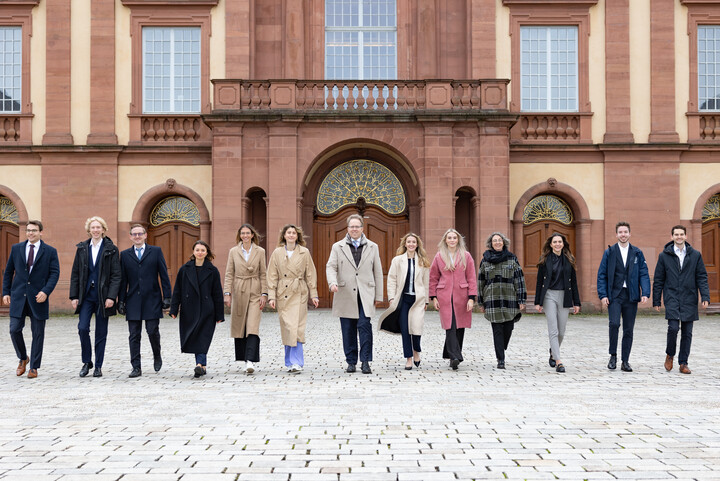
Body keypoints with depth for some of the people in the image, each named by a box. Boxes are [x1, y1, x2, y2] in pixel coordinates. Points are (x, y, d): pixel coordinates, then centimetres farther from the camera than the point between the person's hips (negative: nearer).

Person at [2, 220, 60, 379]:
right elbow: (8, 272, 13)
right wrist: (6, 292, 5)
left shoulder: (50, 251, 2)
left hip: (38, 298, -2)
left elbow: (55, 273, -3)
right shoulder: (16, 248, 10)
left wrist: (46, 291, -16)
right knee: (14, 330, -3)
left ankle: (34, 367, 13)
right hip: (18, 296, 2)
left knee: (38, 333, 2)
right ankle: (23, 358, 22)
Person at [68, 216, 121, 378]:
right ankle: (86, 362, 10)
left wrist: (111, 297, -13)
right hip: (86, 295, 2)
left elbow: (116, 275, -4)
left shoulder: (111, 249, 0)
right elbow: (75, 274, 9)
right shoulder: (82, 248, 8)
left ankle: (98, 366, 14)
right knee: (82, 328, -8)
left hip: (103, 296, -2)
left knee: (101, 332, 3)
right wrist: (74, 296, 2)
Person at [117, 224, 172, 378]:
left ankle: (157, 356, 23)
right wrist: (121, 300, 4)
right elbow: (123, 280, 10)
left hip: (152, 300, -2)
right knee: (134, 335, 2)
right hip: (133, 301, 2)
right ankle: (136, 368, 7)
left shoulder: (156, 251, 6)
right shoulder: (125, 254, 11)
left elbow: (164, 275, 3)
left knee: (153, 331, -5)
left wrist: (167, 296, -3)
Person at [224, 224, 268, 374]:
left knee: (253, 327, -12)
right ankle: (244, 358, 21)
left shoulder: (260, 251, 3)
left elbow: (263, 274, 4)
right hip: (238, 292, 2)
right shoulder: (233, 251, 5)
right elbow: (229, 274, 5)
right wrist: (227, 293, -3)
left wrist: (264, 294, -3)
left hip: (254, 292, -2)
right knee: (239, 326, 7)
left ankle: (250, 361, -17)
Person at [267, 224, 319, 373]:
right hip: (282, 294, 1)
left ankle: (295, 362, -9)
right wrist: (271, 296, -2)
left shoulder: (304, 252, 4)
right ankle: (291, 362, 14)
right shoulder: (277, 253, 5)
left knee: (296, 327, -10)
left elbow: (311, 275, 7)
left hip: (299, 294, -1)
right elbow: (272, 276, 5)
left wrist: (314, 295, 4)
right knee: (286, 327, 3)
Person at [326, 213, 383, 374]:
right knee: (348, 330, 3)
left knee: (364, 325, -13)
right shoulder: (337, 247, 9)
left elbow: (378, 272, 12)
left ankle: (365, 361, -5)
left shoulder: (372, 247, 12)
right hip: (345, 295, 1)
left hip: (365, 295, 0)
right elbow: (331, 266, 0)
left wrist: (378, 296, 7)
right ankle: (351, 362, 14)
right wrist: (332, 282, -21)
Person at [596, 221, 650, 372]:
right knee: (614, 323, -19)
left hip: (631, 296, 2)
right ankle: (613, 356, -1)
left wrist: (645, 293, -9)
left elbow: (644, 274, 6)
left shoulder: (637, 253, 9)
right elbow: (602, 275, 4)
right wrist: (603, 295, -6)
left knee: (628, 330, 4)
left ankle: (625, 361, 14)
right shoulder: (609, 252, 5)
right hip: (614, 295, -2)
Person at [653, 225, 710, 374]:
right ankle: (670, 355, 10)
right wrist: (656, 301, 4)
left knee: (687, 332, 3)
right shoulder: (664, 256, 4)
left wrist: (705, 297, -5)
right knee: (673, 327, -15)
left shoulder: (695, 255, 7)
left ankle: (683, 363, 14)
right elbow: (658, 280, 7)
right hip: (672, 298, -2)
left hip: (689, 300, 2)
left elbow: (702, 277, 7)